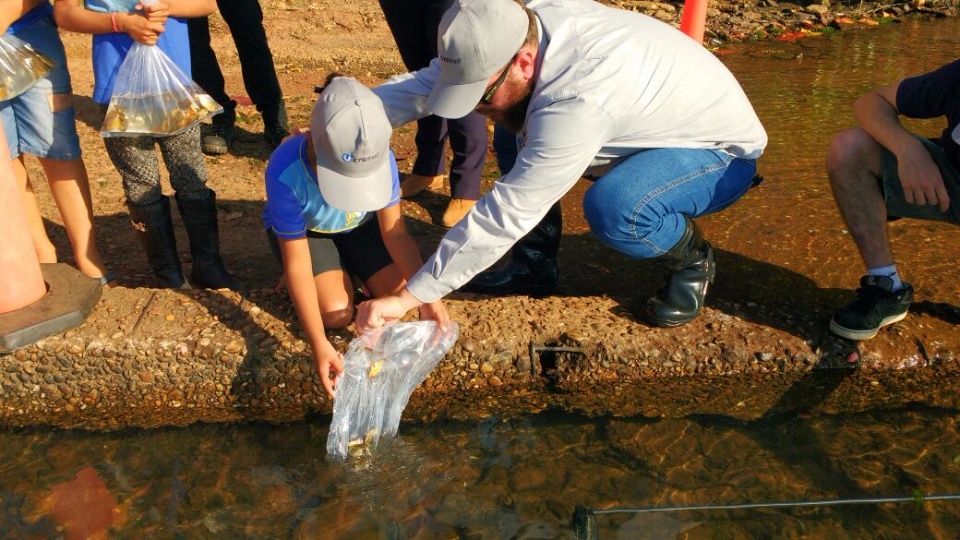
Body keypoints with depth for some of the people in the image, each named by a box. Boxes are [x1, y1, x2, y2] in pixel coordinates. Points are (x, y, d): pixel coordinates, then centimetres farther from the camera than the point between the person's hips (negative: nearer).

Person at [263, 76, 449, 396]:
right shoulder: (285, 172, -39)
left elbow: (394, 231, -21)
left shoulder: (378, 157, -33)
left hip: (359, 224, 2)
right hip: (302, 229, -2)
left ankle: (353, 268, 18)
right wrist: (319, 344, -36)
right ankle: (341, 270, 12)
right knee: (337, 312, -21)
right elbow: (296, 262, -31)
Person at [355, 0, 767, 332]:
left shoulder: (575, 102, -41)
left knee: (611, 209, -37)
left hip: (724, 150, -7)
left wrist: (407, 298, -34)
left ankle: (693, 259, -5)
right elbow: (425, 83, -12)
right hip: (650, 124, 7)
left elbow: (506, 214, -39)